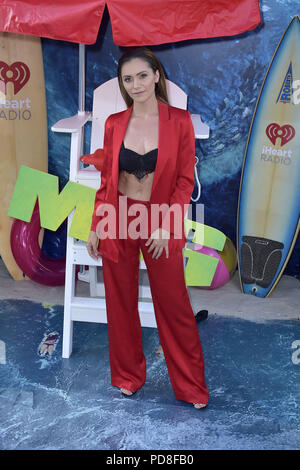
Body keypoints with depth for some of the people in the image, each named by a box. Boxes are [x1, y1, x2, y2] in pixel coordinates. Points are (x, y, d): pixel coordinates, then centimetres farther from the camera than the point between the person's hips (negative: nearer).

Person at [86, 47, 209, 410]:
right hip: (118, 221, 3)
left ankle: (191, 387, 27)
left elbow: (185, 180, -5)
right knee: (120, 303, 12)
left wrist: (165, 226, -14)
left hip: (161, 223, -2)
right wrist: (95, 226, 4)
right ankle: (128, 376, 35)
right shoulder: (114, 124, 3)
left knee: (174, 305, 7)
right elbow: (106, 179, 7)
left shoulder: (179, 121, -5)